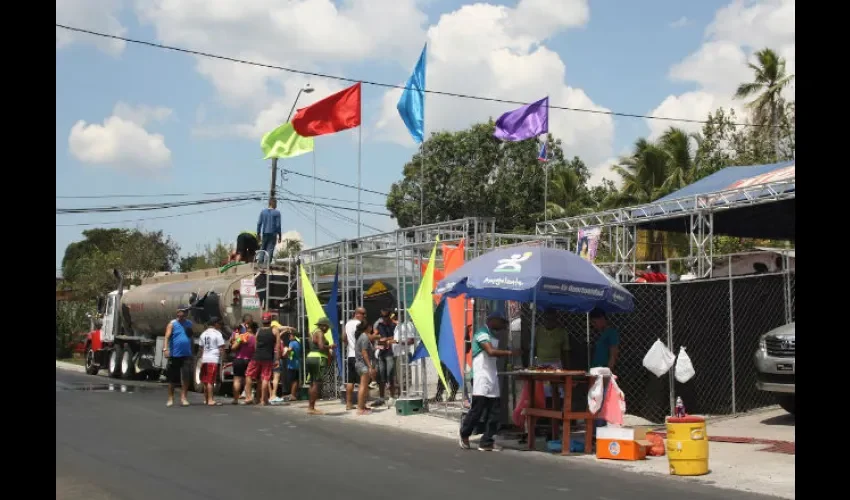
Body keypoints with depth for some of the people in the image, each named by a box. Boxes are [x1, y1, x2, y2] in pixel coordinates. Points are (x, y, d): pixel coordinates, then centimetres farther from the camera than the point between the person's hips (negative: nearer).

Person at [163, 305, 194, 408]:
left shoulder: (189, 323, 11)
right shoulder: (172, 324, -1)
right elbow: (167, 336, -12)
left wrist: (192, 351, 18)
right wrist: (166, 349, -26)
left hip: (187, 355, 2)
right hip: (175, 355, -2)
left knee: (186, 376, -10)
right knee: (172, 378, 7)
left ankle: (183, 397, -4)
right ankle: (170, 398, 17)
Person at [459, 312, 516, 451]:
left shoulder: (494, 336, 21)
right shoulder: (482, 334, -9)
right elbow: (491, 351, -23)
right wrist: (509, 353, -16)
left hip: (492, 378, 9)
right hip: (481, 378, -9)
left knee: (493, 413, 4)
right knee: (477, 409, -6)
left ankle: (486, 442, 9)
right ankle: (464, 435, 14)